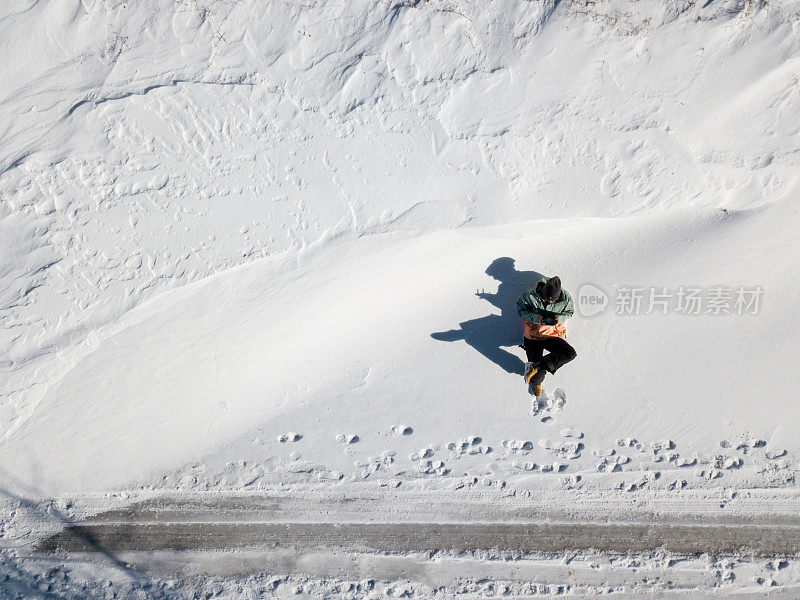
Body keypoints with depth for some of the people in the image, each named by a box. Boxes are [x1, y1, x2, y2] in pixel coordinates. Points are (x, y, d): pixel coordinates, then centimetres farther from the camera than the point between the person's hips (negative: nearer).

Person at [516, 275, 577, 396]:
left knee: (571, 353, -25)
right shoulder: (531, 295, -19)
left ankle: (536, 366, -19)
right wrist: (536, 318, -25)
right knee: (538, 374, -10)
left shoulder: (565, 298, -14)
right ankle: (536, 382, 29)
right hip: (533, 336, -2)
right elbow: (520, 310, -7)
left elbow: (570, 312, 4)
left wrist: (559, 319, -18)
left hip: (553, 335, 2)